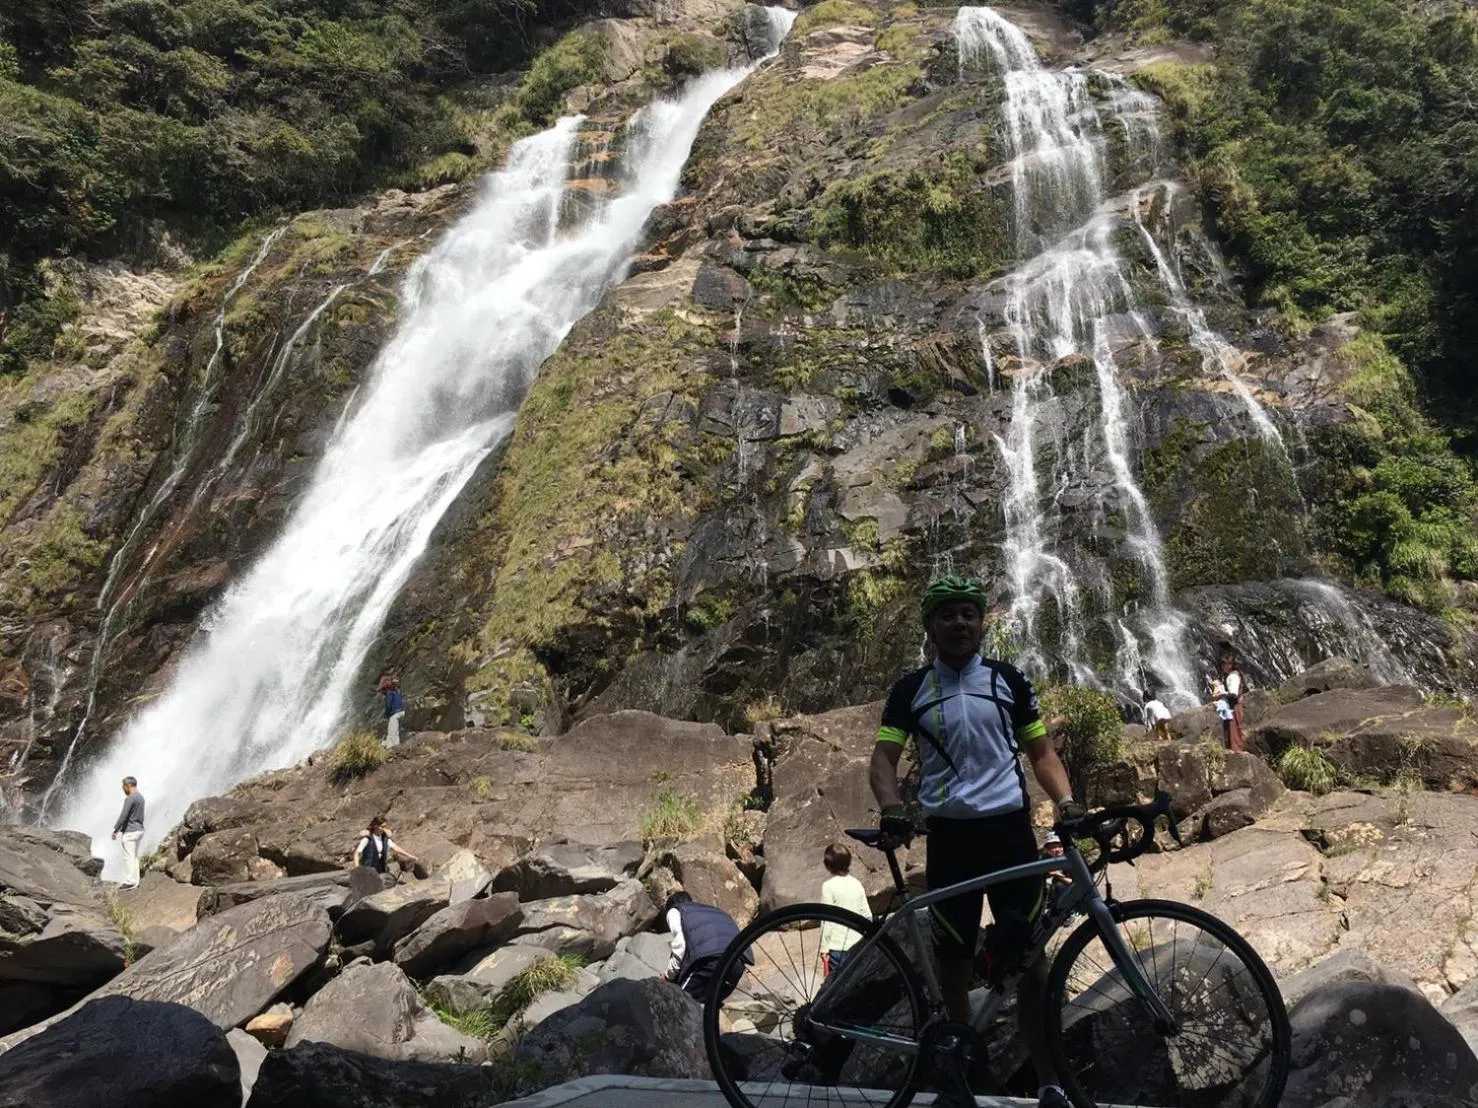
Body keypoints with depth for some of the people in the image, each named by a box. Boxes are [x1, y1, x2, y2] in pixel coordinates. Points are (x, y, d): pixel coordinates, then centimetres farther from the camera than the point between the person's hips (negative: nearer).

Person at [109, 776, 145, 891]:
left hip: (130, 831, -9)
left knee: (128, 857, -6)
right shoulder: (140, 797, 13)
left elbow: (123, 816, -19)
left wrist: (115, 830, -13)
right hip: (139, 829, 9)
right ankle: (135, 881, 13)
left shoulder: (130, 798, -16)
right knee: (134, 856, 12)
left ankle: (130, 882, -7)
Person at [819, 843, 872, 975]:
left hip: (837, 945, -5)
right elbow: (867, 914, 6)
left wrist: (824, 948, -7)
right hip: (857, 944, 5)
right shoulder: (857, 884, 3)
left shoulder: (829, 886, -12)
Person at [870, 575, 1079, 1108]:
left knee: (1029, 957, -2)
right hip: (948, 835, 0)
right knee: (953, 962, 6)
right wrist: (892, 810, -19)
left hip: (1009, 829, 0)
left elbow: (1041, 752, 9)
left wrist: (1066, 800, -9)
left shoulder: (1009, 680, 7)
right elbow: (884, 759, 1)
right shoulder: (911, 689, 5)